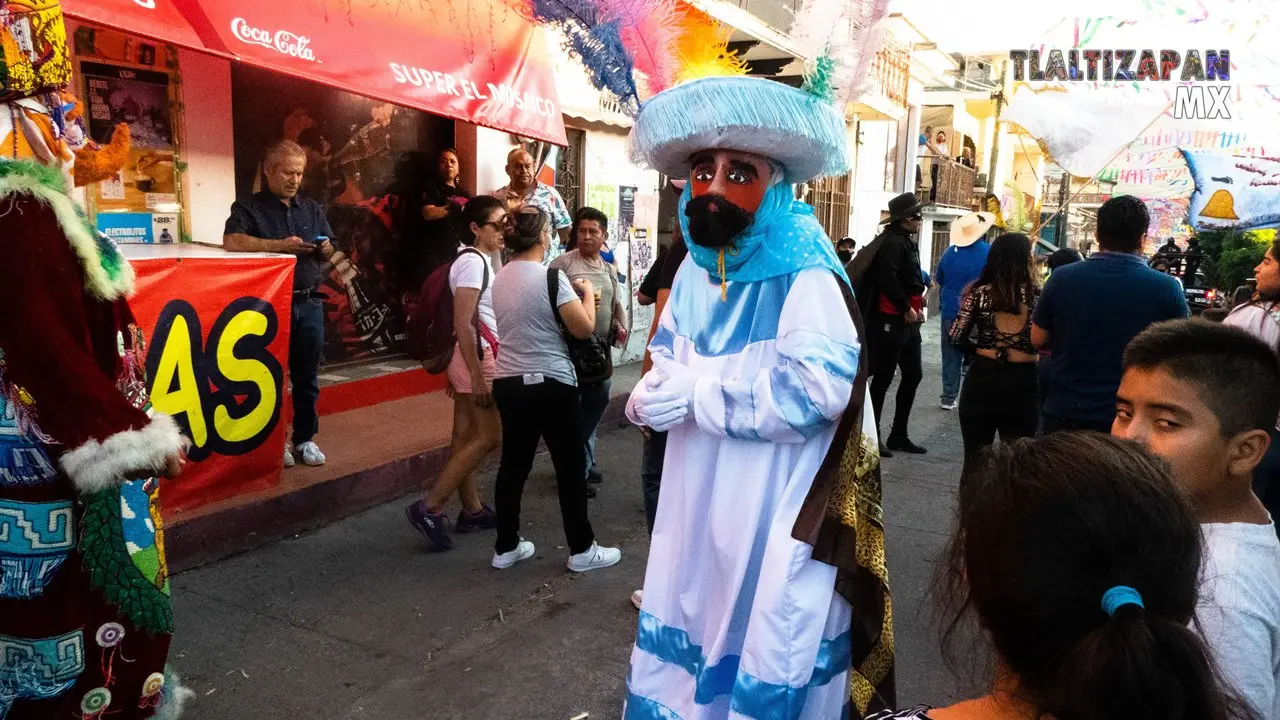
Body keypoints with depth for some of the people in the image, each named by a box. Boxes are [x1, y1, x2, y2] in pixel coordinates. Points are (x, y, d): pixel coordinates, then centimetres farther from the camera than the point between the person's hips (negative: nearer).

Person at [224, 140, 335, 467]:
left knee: (307, 377, 9)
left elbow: (328, 251, 20)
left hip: (309, 304, 4)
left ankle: (305, 438, 21)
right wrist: (281, 245, -24)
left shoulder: (313, 209, 14)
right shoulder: (249, 207, -2)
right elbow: (231, 241, -19)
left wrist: (325, 249, -5)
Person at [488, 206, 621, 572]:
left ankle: (506, 547, 23)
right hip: (551, 385, -7)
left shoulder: (501, 278, 8)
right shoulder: (551, 276, -15)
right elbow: (585, 328, -14)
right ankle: (581, 549, 15)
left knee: (513, 465, 14)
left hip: (508, 383, 7)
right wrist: (587, 293, 3)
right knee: (570, 466, 6)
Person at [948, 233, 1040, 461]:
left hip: (982, 377, 0)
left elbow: (956, 337, -5)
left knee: (976, 457, 10)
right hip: (1022, 382, 0)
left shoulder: (979, 292, -4)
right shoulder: (1037, 295, -4)